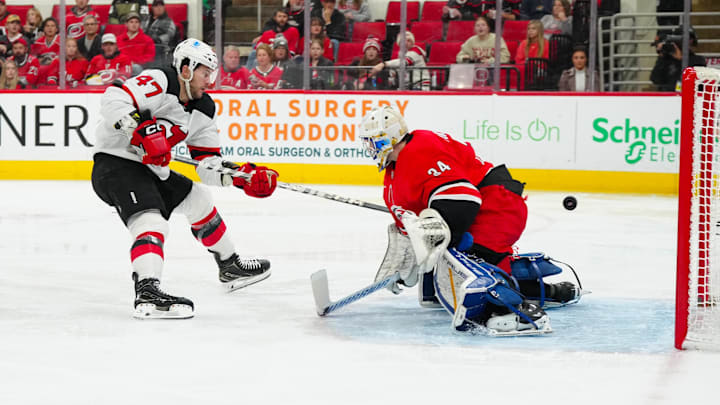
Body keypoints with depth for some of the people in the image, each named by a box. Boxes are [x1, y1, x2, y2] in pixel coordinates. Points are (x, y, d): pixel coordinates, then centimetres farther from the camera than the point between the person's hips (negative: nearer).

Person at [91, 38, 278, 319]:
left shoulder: (203, 110, 9)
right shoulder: (158, 83, -17)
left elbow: (209, 164, 8)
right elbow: (113, 101, -30)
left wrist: (243, 177, -8)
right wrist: (141, 131, -40)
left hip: (150, 169, 10)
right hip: (115, 163, -10)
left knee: (198, 200, 22)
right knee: (151, 222, -29)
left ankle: (230, 267, 39)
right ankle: (147, 293, -46)